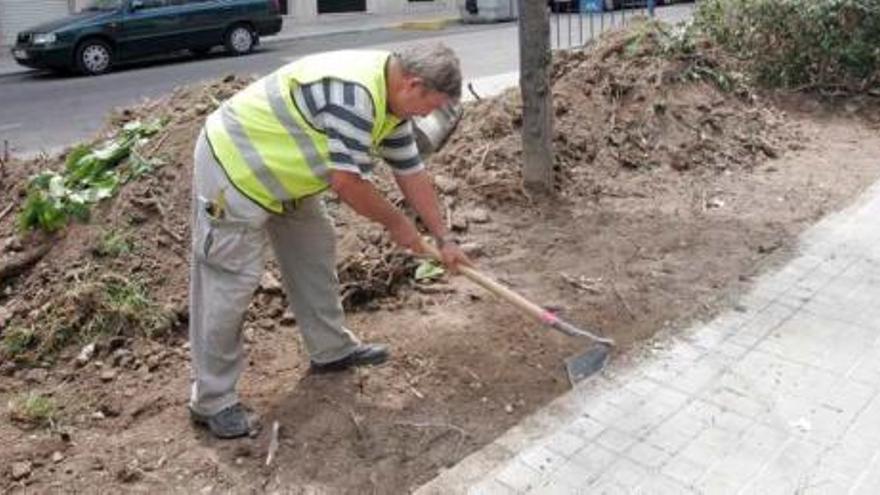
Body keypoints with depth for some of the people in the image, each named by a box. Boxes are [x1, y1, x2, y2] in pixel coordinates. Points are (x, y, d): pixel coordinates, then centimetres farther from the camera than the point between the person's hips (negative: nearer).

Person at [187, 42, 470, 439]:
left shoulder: (389, 98, 2)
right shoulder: (354, 91, -30)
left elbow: (412, 172, 8)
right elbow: (347, 181, -28)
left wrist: (443, 240, 10)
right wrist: (397, 223, -12)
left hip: (281, 167, 10)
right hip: (232, 165, -10)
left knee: (314, 251, 16)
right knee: (229, 285, -6)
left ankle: (330, 349, 30)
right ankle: (212, 401, 6)